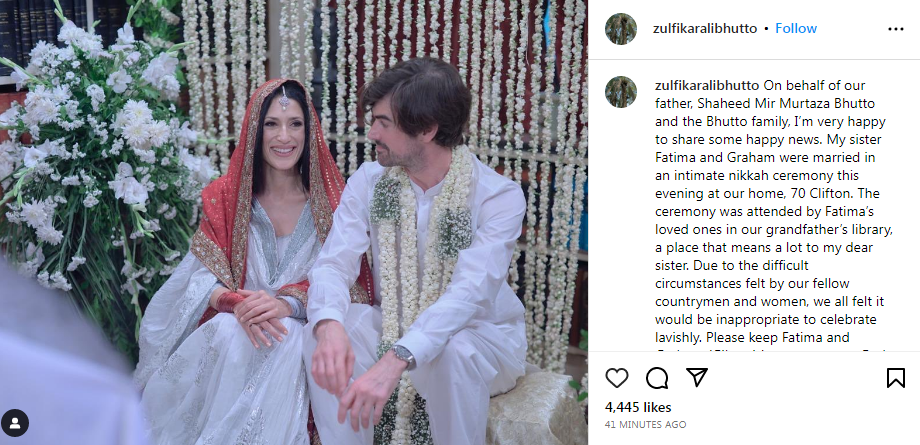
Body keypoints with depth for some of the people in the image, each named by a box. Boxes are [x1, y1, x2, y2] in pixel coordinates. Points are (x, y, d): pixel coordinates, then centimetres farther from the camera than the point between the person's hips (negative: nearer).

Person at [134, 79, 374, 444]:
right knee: (229, 335, -33)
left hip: (303, 327, -1)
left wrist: (289, 304, -25)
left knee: (286, 343, -34)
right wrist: (235, 303, -26)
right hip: (231, 324, 1)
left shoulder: (331, 200, 1)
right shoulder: (223, 196, 6)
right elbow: (204, 275, -2)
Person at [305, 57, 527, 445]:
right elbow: (334, 263, -15)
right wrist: (329, 324, -40)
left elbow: (468, 293, -33)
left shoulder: (499, 197, -21)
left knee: (452, 353, -37)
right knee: (327, 333, -25)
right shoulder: (368, 181, -6)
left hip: (482, 335, -3)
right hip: (394, 329, 3)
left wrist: (396, 361, -49)